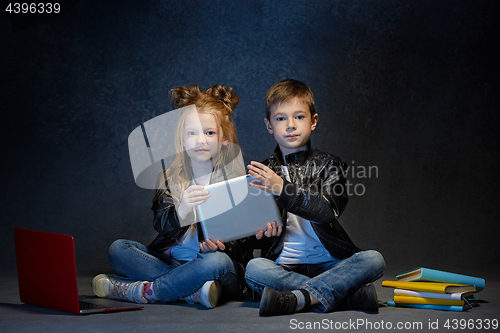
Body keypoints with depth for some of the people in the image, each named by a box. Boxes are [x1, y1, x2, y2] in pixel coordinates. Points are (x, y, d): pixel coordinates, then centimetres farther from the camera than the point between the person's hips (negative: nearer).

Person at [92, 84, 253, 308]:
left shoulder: (235, 180, 0)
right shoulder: (170, 179, 7)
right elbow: (161, 226, -9)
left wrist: (220, 245, -24)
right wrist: (181, 211, -32)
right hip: (172, 261, 4)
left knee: (216, 262, -36)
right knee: (117, 249, -12)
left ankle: (142, 291, -21)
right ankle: (192, 289, -27)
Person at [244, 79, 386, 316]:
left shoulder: (327, 165, 7)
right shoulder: (261, 173, 10)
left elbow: (327, 210, -12)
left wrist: (282, 189, -24)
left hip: (328, 263, 0)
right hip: (283, 265, 1)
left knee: (373, 260, -26)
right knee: (254, 269, -31)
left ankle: (297, 298, -34)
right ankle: (351, 294, -29)